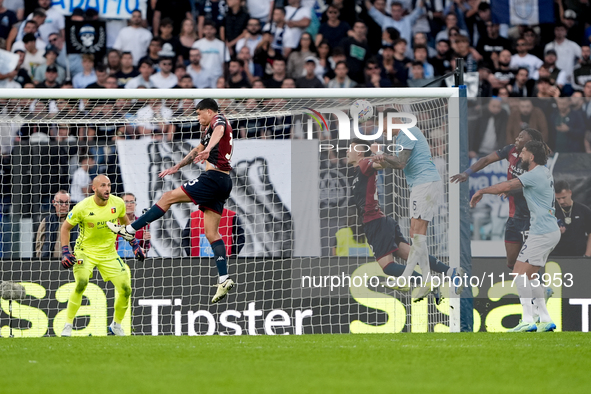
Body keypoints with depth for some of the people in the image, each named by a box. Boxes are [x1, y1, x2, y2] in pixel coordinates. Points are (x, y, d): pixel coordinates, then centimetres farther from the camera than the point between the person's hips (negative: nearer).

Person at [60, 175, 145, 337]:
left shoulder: (117, 203, -7)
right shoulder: (83, 207, -17)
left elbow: (125, 221, 15)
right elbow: (65, 227, -3)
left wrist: (135, 244, 12)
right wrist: (65, 252, -12)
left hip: (109, 253, 4)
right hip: (85, 252, -4)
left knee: (126, 289, -4)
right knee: (81, 283, -30)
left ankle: (116, 324, 23)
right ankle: (68, 325, -17)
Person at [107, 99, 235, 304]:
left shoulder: (218, 119, -3)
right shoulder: (210, 129, 29)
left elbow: (219, 130, -30)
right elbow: (197, 151, 45)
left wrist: (208, 149, -49)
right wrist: (176, 168, 51)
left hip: (213, 178, -10)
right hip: (223, 182, 10)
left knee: (168, 197, -4)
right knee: (211, 232, 4)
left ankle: (130, 230, -1)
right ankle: (224, 279, -5)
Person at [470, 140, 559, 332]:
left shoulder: (534, 175, -15)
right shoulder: (545, 173, 14)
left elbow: (506, 186, -19)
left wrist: (481, 191, -9)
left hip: (541, 233, -10)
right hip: (551, 231, 10)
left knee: (519, 273, -11)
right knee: (530, 276, 14)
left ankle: (528, 320, -16)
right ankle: (545, 319, 11)